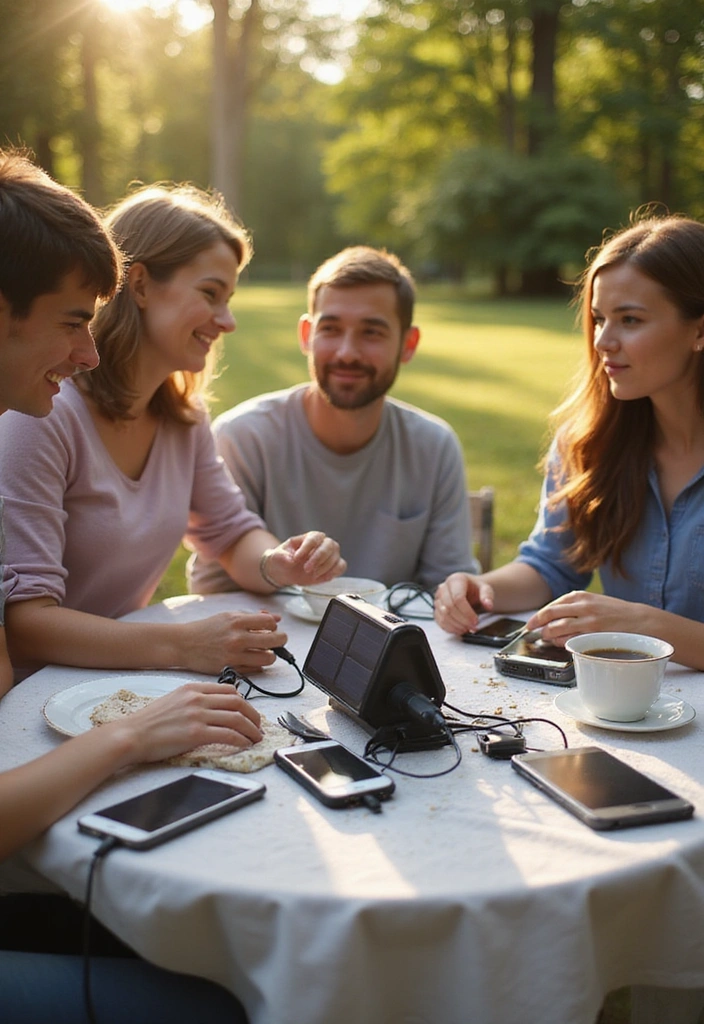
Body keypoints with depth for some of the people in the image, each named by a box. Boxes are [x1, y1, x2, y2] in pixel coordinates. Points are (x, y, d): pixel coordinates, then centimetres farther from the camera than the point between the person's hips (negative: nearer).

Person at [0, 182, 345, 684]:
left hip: (124, 682, 6)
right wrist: (180, 646, -35)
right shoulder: (43, 412, -20)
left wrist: (278, 566, -8)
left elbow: (234, 534, 15)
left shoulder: (183, 415, 5)